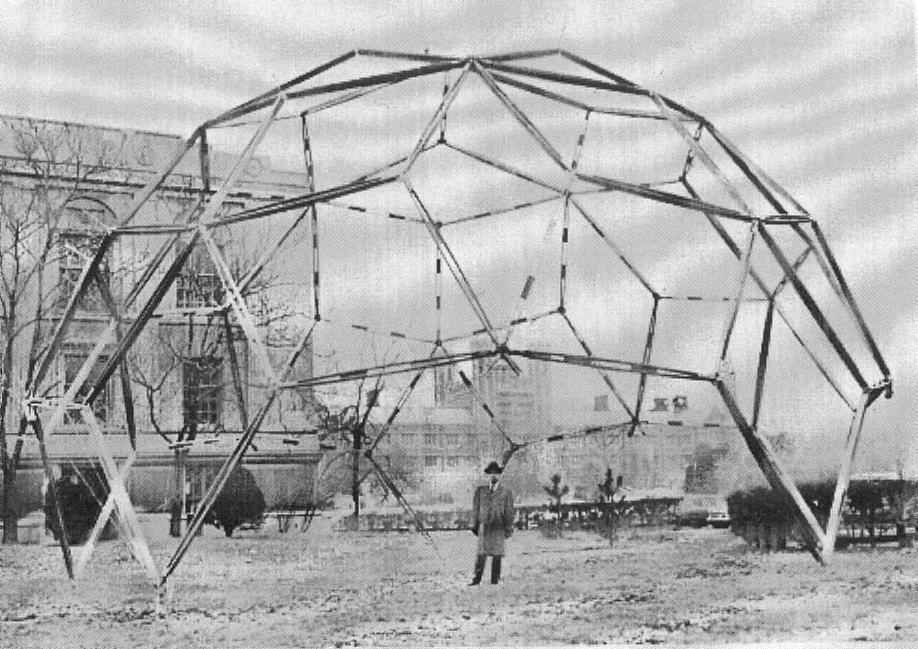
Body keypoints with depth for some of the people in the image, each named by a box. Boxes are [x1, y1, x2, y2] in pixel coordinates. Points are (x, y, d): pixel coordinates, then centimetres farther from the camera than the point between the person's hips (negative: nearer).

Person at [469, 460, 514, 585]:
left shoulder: (506, 493, 8)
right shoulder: (480, 491, 11)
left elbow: (509, 512, 7)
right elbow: (475, 508, 11)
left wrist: (509, 528, 2)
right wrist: (474, 525, 6)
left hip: (498, 529, 0)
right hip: (483, 527, 0)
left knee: (497, 556, 0)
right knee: (481, 554, -5)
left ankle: (495, 580, 6)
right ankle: (476, 579, -3)